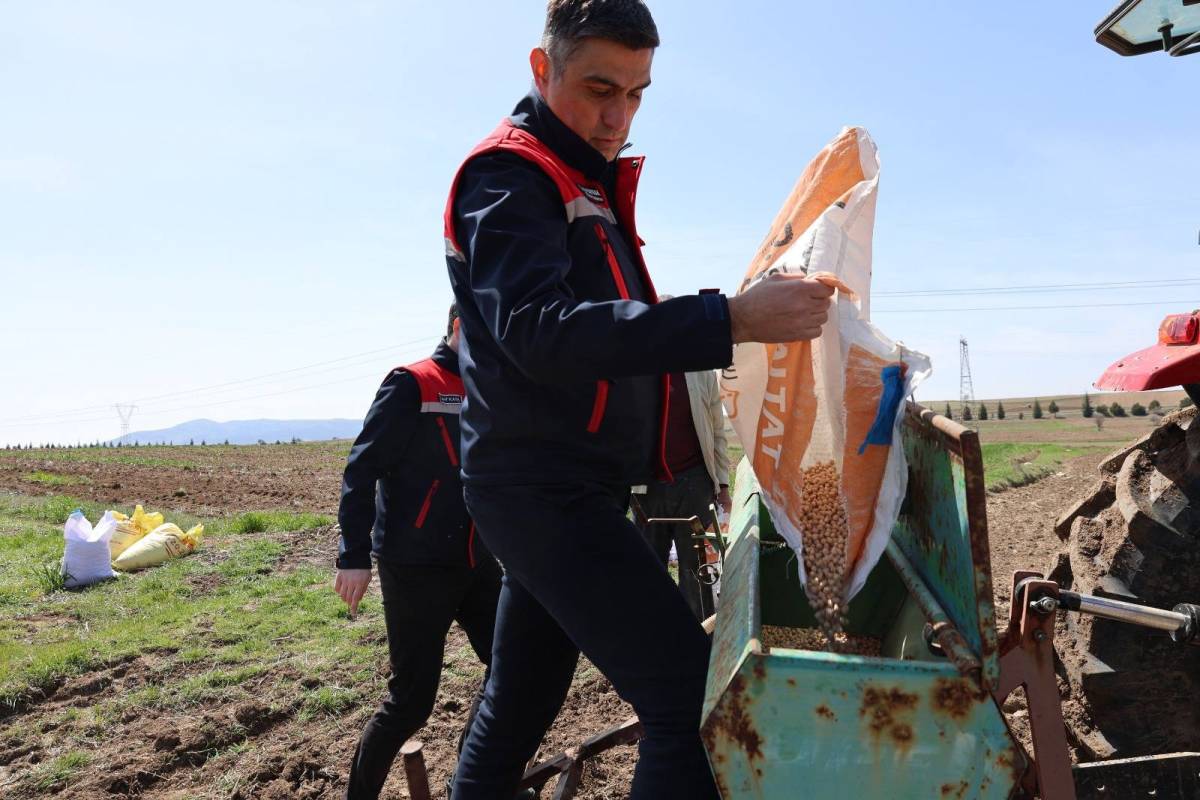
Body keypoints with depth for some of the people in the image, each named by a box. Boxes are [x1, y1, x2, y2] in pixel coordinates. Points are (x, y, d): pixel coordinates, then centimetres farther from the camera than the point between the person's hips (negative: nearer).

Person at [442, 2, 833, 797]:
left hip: (561, 491, 10)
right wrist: (729, 319, -36)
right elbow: (540, 329, -27)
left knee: (517, 708, 17)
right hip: (545, 490, -10)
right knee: (694, 699, -16)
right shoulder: (507, 178, -10)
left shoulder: (590, 186, 20)